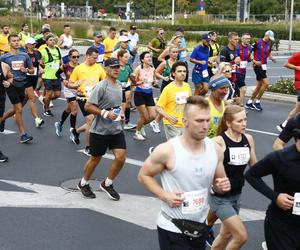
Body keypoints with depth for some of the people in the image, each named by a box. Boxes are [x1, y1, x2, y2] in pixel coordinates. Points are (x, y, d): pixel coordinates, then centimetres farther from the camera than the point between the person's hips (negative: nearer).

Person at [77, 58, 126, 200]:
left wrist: (121, 113, 6)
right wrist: (105, 113, -24)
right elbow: (88, 106, -18)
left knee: (121, 157, -3)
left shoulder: (119, 85, 7)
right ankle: (83, 184, 34)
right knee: (95, 158, 9)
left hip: (116, 130, 6)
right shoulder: (101, 86, -17)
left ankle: (107, 184, 19)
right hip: (100, 130, -6)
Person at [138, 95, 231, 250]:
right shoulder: (167, 151, -18)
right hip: (172, 229, -4)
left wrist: (222, 186, -13)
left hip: (200, 227, 5)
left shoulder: (215, 149, -5)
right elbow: (143, 175, -5)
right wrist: (165, 196, -17)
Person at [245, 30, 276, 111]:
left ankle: (249, 103, 22)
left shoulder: (269, 44, 10)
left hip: (264, 66, 8)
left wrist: (272, 58, 2)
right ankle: (257, 101, -3)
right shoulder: (258, 42, -10)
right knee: (266, 83, -16)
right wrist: (255, 61, -15)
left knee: (259, 86, 11)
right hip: (257, 65, -8)